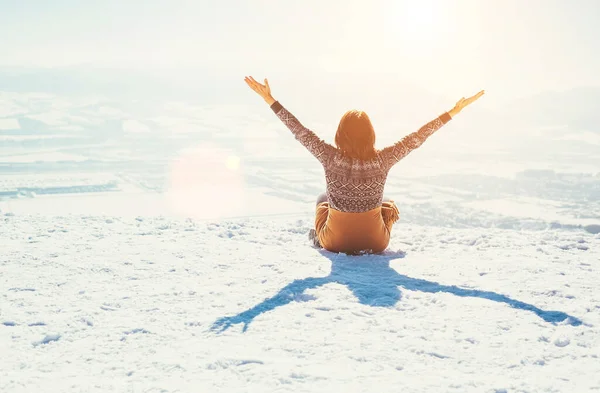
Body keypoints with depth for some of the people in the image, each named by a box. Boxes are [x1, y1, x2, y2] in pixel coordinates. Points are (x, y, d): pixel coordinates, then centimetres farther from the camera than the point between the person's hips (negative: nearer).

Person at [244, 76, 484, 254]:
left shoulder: (330, 158, -22)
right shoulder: (382, 160, -21)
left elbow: (299, 131, -16)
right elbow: (417, 138, -14)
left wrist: (270, 100, -9)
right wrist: (453, 112, -5)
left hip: (334, 242, 1)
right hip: (375, 242, 0)